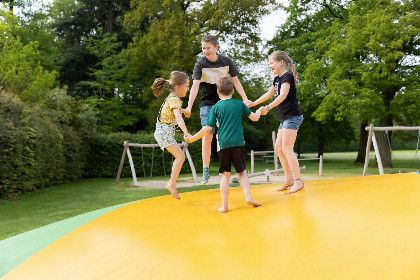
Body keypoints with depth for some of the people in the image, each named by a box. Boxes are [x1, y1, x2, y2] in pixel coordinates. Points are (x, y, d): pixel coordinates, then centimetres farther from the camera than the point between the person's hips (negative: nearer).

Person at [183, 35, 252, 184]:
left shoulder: (226, 61, -1)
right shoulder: (200, 64, -7)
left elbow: (235, 81, 8)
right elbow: (195, 85, -16)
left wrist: (245, 98, 1)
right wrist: (189, 106, -27)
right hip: (207, 103, -2)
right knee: (207, 136, -8)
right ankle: (205, 171, 0)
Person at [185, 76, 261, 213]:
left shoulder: (215, 107, 4)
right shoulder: (239, 104, 9)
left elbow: (208, 128, -2)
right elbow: (255, 118, 18)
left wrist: (193, 138, 8)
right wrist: (259, 112, 40)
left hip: (223, 145, 0)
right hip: (238, 143, 1)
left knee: (225, 175, 7)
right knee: (242, 172, 13)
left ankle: (224, 205, 6)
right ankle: (248, 197, -3)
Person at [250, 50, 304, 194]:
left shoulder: (287, 76, -12)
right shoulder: (277, 79, 16)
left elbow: (282, 96, -26)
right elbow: (269, 93, 29)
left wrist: (268, 108, -37)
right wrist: (254, 103, 29)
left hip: (292, 116, -10)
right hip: (285, 118, 10)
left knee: (286, 149, -13)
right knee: (278, 149, 9)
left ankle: (298, 181, -10)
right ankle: (289, 179, 17)